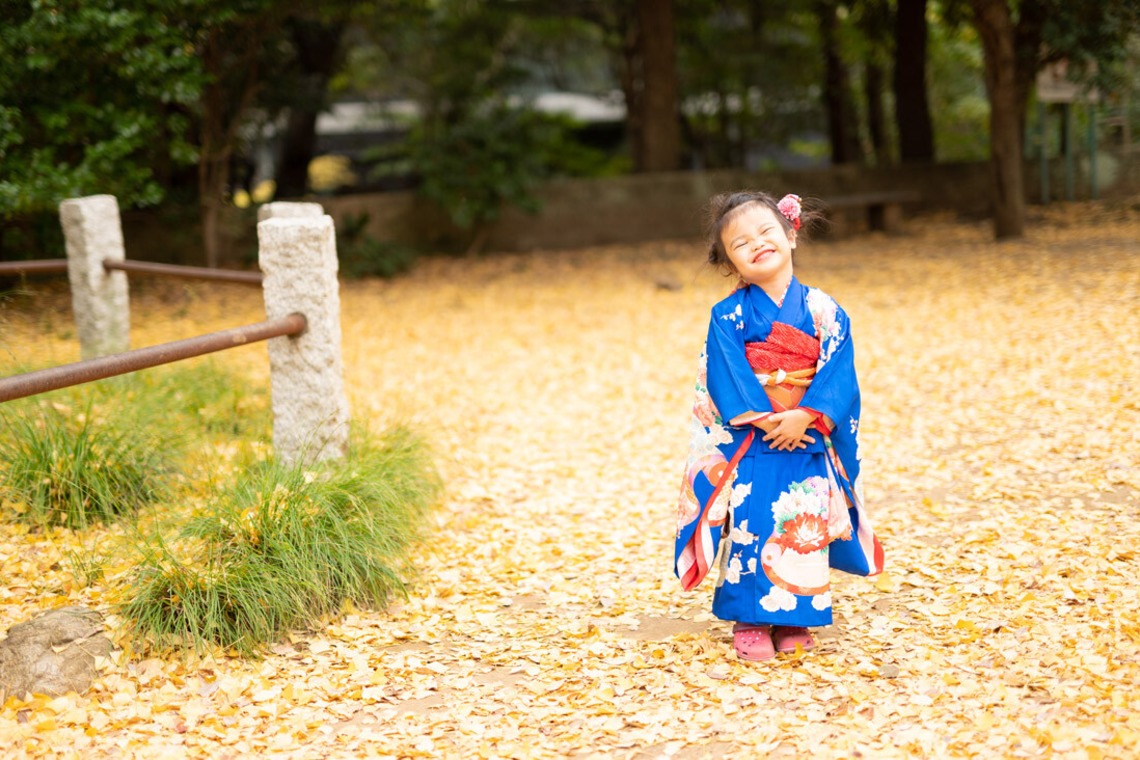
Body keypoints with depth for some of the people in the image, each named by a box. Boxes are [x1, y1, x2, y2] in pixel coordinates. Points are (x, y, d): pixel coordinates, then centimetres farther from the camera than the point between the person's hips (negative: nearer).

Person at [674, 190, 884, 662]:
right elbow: (726, 377, -10)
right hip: (747, 446, -1)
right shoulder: (729, 316, -3)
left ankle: (793, 619, 14)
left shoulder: (823, 310, 0)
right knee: (751, 528, -7)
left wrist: (804, 417, -20)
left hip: (808, 445, 1)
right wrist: (764, 421, -19)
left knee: (805, 527, -1)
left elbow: (837, 373, -7)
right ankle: (750, 622, 4)